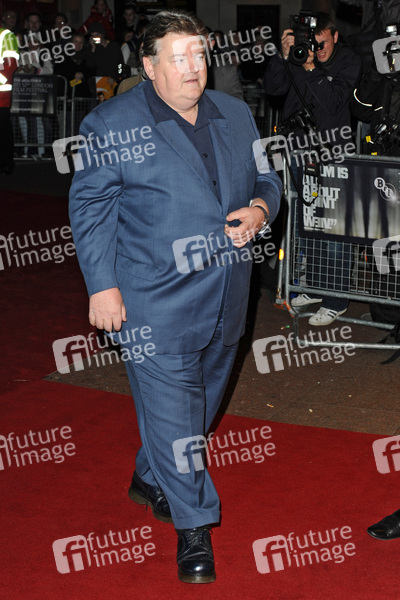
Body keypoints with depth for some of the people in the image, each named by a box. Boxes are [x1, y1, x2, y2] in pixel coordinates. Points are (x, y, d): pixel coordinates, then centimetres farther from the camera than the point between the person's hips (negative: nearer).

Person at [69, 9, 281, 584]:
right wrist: (102, 284, -10)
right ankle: (193, 525, 12)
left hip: (225, 297, 6)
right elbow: (90, 208, -5)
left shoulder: (235, 115, 9)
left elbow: (266, 177, 19)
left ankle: (149, 479, 42)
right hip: (155, 303, -6)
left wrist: (259, 208, -5)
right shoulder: (111, 123, -6)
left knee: (203, 394, 19)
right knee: (170, 408, -3)